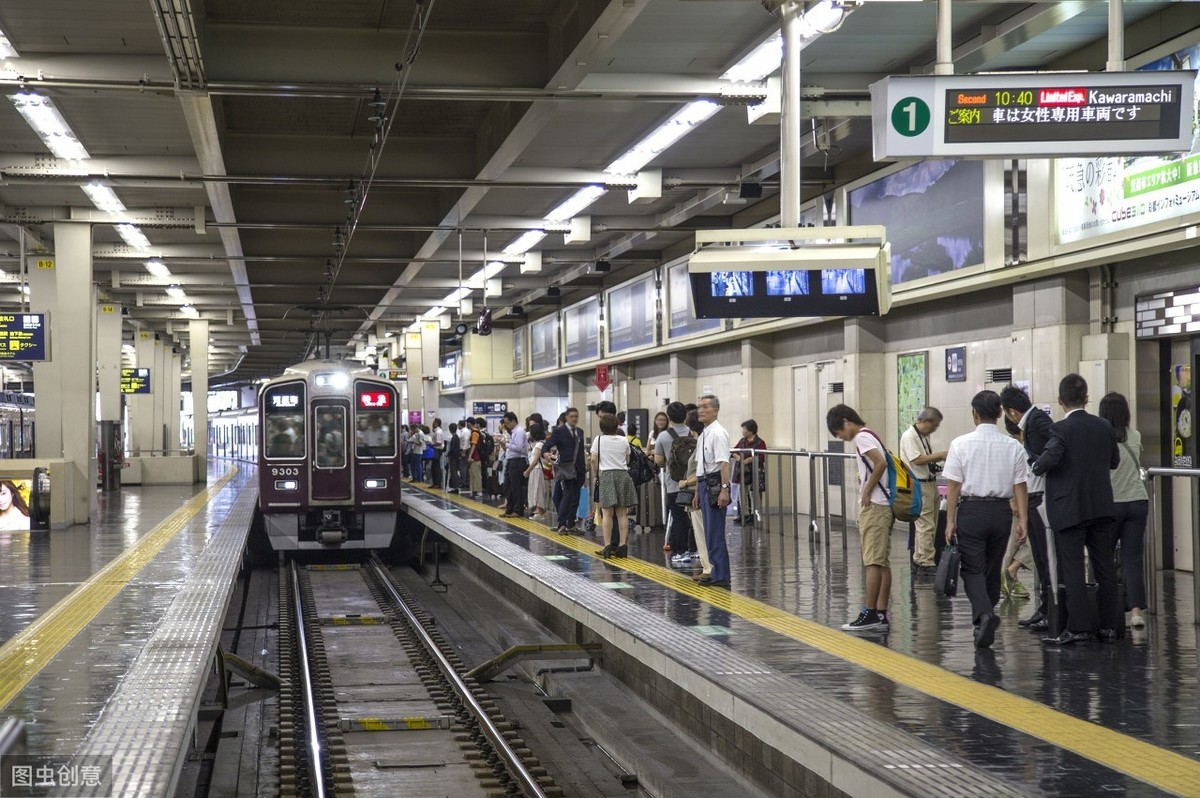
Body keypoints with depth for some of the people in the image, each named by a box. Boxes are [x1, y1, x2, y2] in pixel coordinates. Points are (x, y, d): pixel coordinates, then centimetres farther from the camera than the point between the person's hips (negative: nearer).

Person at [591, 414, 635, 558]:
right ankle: (623, 545, 2)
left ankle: (608, 545, -10)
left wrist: (596, 473, 11)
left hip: (606, 476, -3)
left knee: (607, 513, -4)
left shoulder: (599, 440, -1)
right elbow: (627, 460, 10)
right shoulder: (624, 440, 6)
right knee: (622, 514, 4)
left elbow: (594, 460, -3)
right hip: (623, 475, 3)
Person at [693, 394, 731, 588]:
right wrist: (697, 492, 22)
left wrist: (724, 489, -27)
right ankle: (717, 573, 19)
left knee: (715, 534, -8)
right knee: (710, 534, 12)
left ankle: (721, 577, -4)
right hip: (704, 484, 10)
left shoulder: (718, 433, -12)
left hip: (714, 484, -10)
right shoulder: (703, 435, 17)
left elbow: (724, 463, -21)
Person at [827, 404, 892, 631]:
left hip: (873, 506, -10)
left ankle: (870, 614, -7)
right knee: (882, 562, 8)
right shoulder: (870, 436, 18)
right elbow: (883, 463, 19)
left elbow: (881, 464, -23)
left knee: (873, 562, -8)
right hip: (884, 506, 10)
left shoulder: (862, 437, -10)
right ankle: (881, 614, 9)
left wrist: (867, 492, -14)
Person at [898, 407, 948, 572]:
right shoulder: (909, 436, -13)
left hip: (930, 483, 10)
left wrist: (939, 458, 3)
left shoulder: (924, 436, 16)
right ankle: (925, 563, -7)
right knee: (926, 525, -10)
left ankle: (918, 559, 20)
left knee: (923, 525, 13)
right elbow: (918, 460, -20)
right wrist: (940, 455, -17)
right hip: (919, 485, -10)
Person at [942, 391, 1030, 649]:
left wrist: (950, 520, -3)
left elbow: (953, 485, -7)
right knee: (993, 569, 15)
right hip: (1001, 510, 3)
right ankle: (984, 625, 23)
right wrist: (1023, 519, 2)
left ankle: (984, 614, -22)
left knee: (973, 569, 2)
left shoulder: (961, 444, -7)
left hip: (971, 509, -3)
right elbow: (1020, 486, -2)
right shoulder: (1013, 446, 0)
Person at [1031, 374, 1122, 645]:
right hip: (1101, 508, 5)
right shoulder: (1105, 427, 4)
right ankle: (1109, 626, 15)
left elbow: (1049, 459, -27)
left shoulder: (1061, 429, -14)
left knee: (1073, 570, -1)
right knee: (1105, 568, 10)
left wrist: (1035, 467, -6)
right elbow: (1114, 461, 15)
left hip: (1069, 510, -5)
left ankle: (1079, 628, -3)